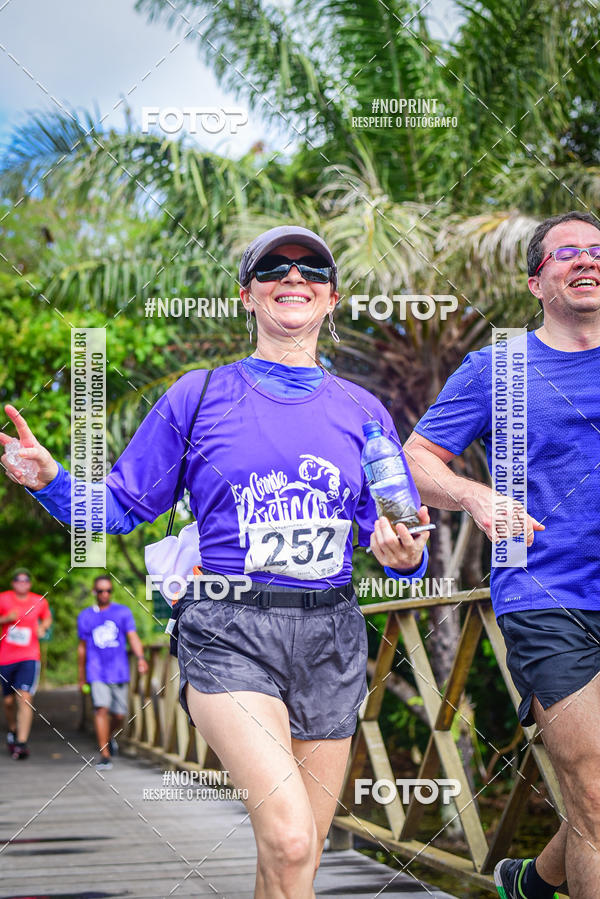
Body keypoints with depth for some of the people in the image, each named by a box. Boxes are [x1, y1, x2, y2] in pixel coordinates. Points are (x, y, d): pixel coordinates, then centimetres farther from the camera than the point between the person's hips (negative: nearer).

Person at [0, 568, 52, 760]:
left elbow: (47, 617, 23)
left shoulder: (40, 602, 5)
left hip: (29, 657, -1)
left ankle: (21, 744, -17)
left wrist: (43, 627, 1)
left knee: (25, 698, -16)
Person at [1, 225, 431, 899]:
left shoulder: (362, 412, 10)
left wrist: (405, 556, -10)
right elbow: (122, 506, 8)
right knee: (288, 840, -23)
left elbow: (397, 539, 13)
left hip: (330, 639, 3)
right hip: (230, 636, -3)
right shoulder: (199, 396, 4)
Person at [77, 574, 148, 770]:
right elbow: (82, 647, 17)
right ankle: (104, 754, -14)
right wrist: (82, 677, 19)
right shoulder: (85, 616, 11)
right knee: (101, 709, -16)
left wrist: (140, 658, -20)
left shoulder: (123, 612, 7)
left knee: (119, 715, 4)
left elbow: (133, 637, -1)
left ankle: (110, 737, 37)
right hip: (97, 672, -1)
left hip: (119, 671, 1)